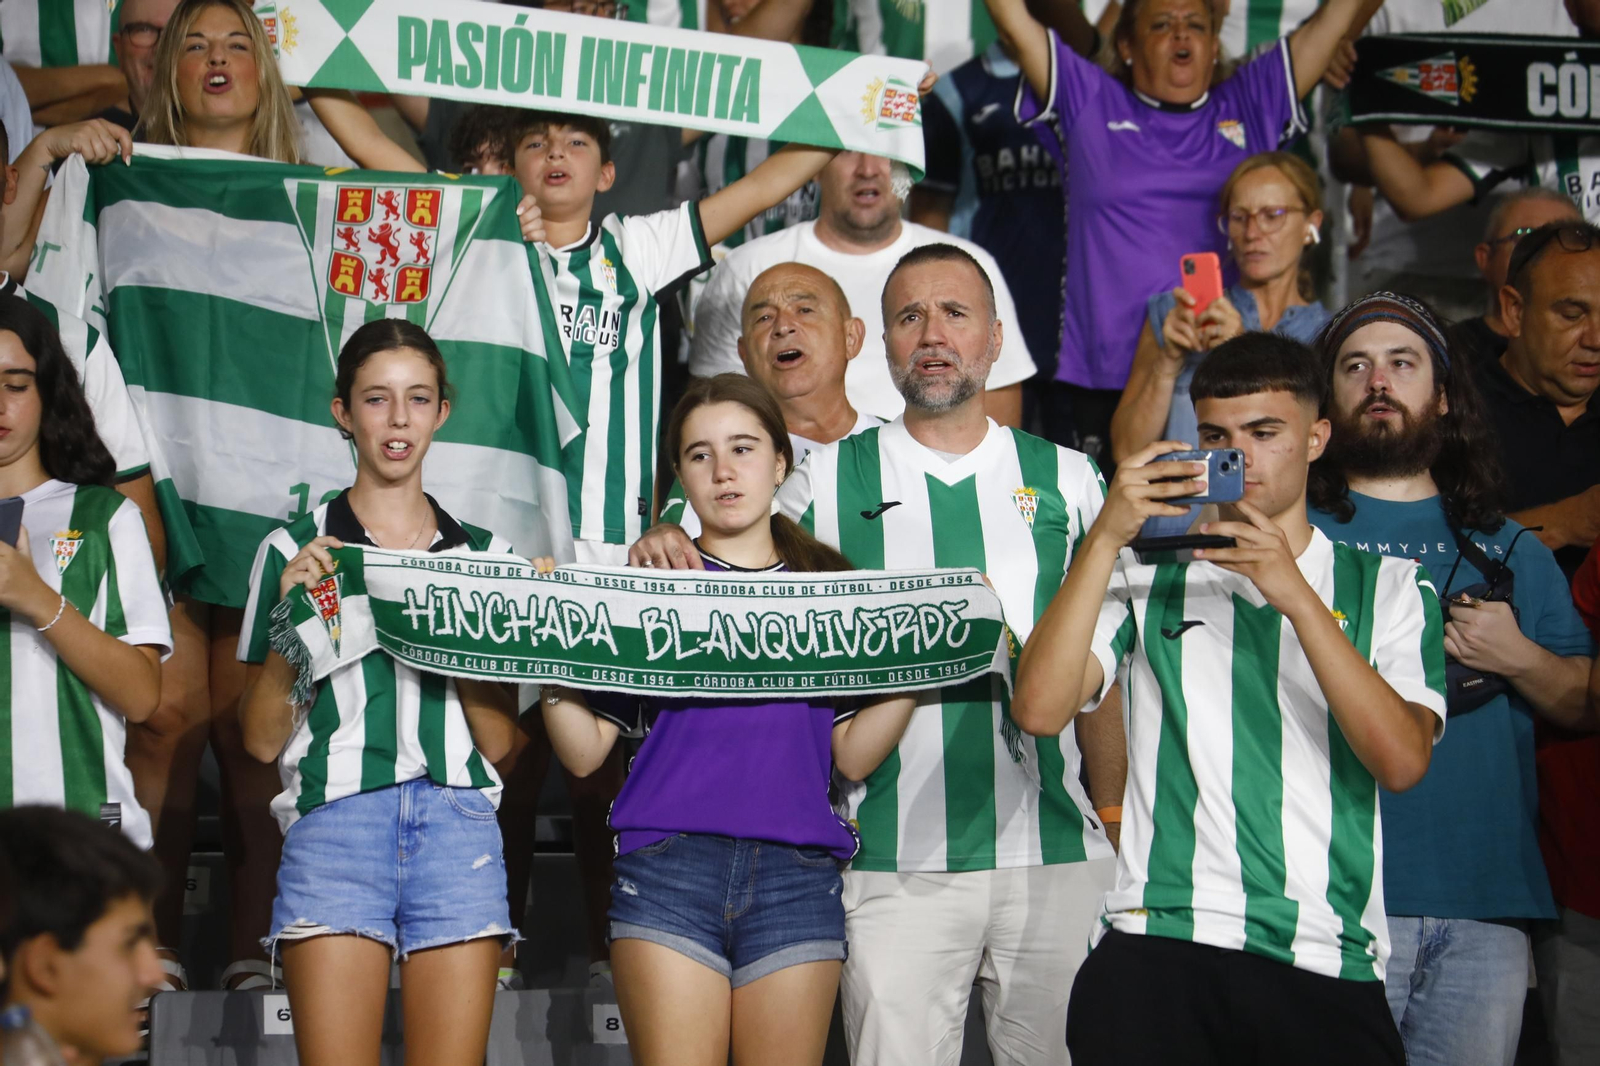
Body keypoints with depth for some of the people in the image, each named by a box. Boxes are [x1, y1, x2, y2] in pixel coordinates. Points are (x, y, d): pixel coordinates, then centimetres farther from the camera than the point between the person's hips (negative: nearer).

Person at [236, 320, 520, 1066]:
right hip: (334, 819, -2)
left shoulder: (485, 555, 15)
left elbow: (498, 741, 11)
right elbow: (262, 739, 7)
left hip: (458, 826, 2)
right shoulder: (295, 552, 10)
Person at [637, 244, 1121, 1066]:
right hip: (896, 863, -1)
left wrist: (1116, 818, 6)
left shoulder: (1067, 480, 10)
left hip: (1054, 853, 1)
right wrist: (669, 554, -9)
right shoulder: (827, 481, 8)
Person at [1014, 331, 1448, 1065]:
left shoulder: (1388, 587, 14)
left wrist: (1297, 598, -10)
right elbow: (1040, 709, -1)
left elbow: (1402, 761, -2)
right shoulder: (1148, 572, 15)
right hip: (1159, 944, -1)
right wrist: (1105, 537, -7)